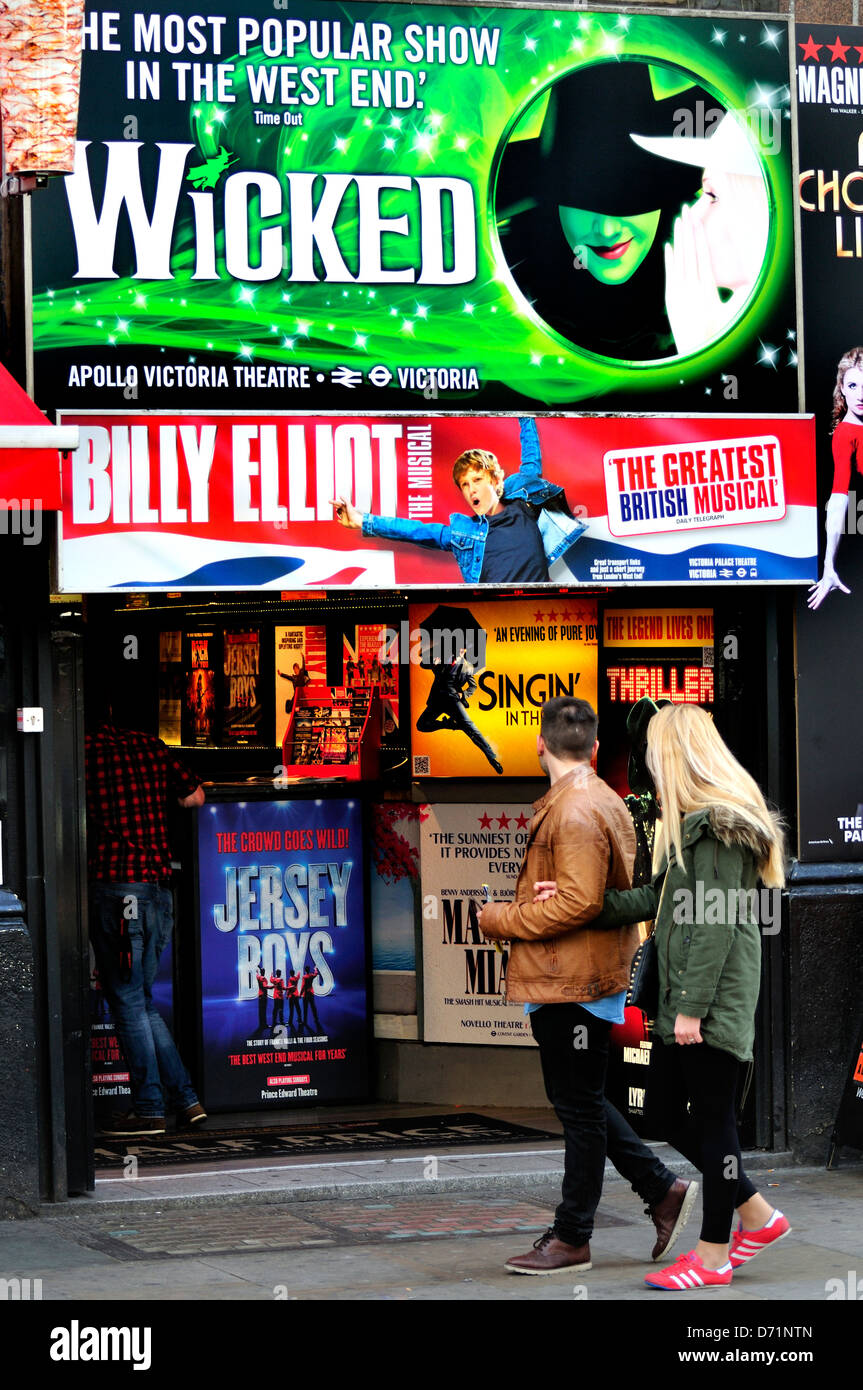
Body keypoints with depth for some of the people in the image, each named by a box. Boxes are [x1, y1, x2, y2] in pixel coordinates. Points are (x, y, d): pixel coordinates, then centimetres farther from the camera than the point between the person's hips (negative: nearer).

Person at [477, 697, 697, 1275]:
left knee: (579, 1108, -1)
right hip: (569, 979, 10)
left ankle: (572, 1239, 7)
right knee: (579, 1102, 17)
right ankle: (664, 1190, 20)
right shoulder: (605, 802, 15)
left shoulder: (575, 812, -18)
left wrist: (501, 919, -14)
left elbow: (578, 903, -25)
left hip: (575, 985, -10)